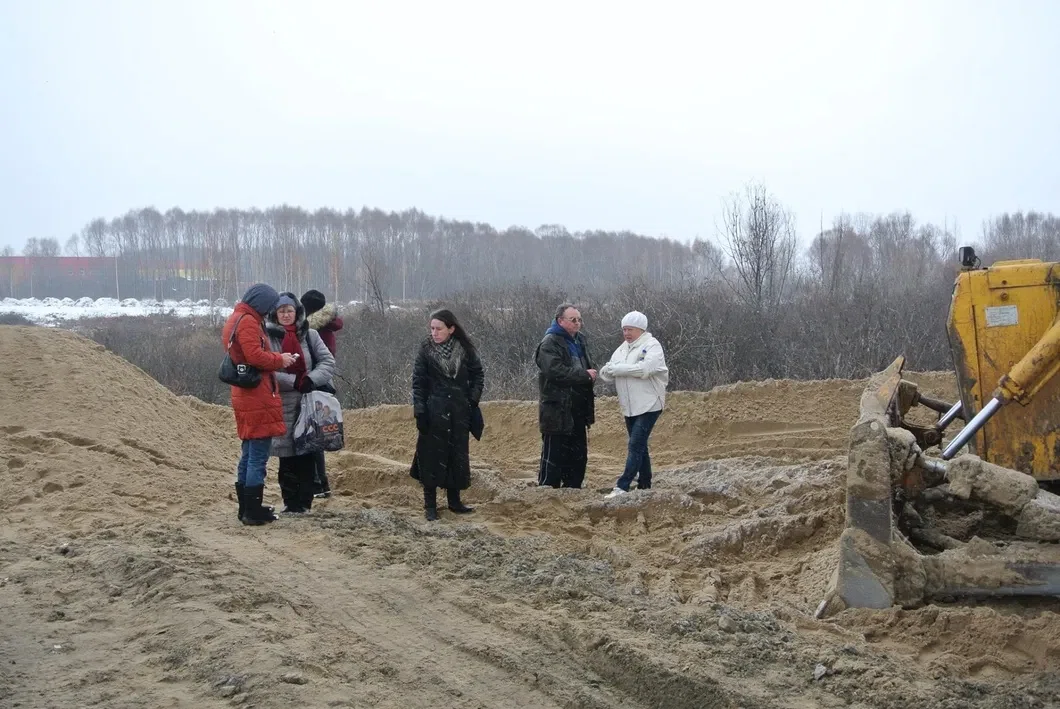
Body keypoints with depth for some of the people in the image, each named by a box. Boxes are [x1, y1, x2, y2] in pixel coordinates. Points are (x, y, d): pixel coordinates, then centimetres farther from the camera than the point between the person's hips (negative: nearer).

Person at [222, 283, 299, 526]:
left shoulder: (235, 320, 18)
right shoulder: (248, 322, -14)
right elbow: (255, 355, -24)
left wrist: (276, 361, 10)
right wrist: (280, 360, -9)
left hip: (244, 397, 10)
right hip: (258, 399, -10)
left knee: (249, 455, 17)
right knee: (259, 456, -6)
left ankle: (246, 508, 23)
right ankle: (253, 512, -3)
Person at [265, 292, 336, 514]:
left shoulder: (309, 335, 7)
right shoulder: (268, 337, 0)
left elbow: (328, 361, 4)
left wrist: (312, 379, -14)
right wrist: (293, 381, -16)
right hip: (283, 404, -2)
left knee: (307, 454, 2)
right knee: (287, 454, 0)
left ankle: (305, 500, 10)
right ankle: (290, 501, 10)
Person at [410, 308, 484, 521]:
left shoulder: (465, 349, -3)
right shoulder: (426, 349, -5)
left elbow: (478, 375, 8)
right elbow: (418, 382, -3)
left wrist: (472, 400, -2)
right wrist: (419, 411, -8)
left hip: (459, 412, 2)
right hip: (434, 412, -2)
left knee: (458, 455, 8)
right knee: (432, 456, 0)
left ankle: (454, 501, 21)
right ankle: (430, 505, 8)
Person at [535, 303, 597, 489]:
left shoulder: (579, 340, 15)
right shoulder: (549, 344, -12)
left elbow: (588, 366, 26)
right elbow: (555, 371, -26)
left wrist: (591, 373, 3)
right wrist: (584, 375, -21)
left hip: (577, 410, 9)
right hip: (558, 409, -9)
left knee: (579, 455, 14)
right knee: (554, 456, -5)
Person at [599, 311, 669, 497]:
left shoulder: (652, 346, -9)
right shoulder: (622, 349, 12)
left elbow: (644, 369, -25)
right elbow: (606, 372, 7)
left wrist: (616, 368, -17)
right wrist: (608, 371, -19)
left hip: (648, 405, -8)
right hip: (630, 407, 8)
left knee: (635, 446, -12)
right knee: (640, 446, 14)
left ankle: (623, 486, -16)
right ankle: (644, 484, 23)